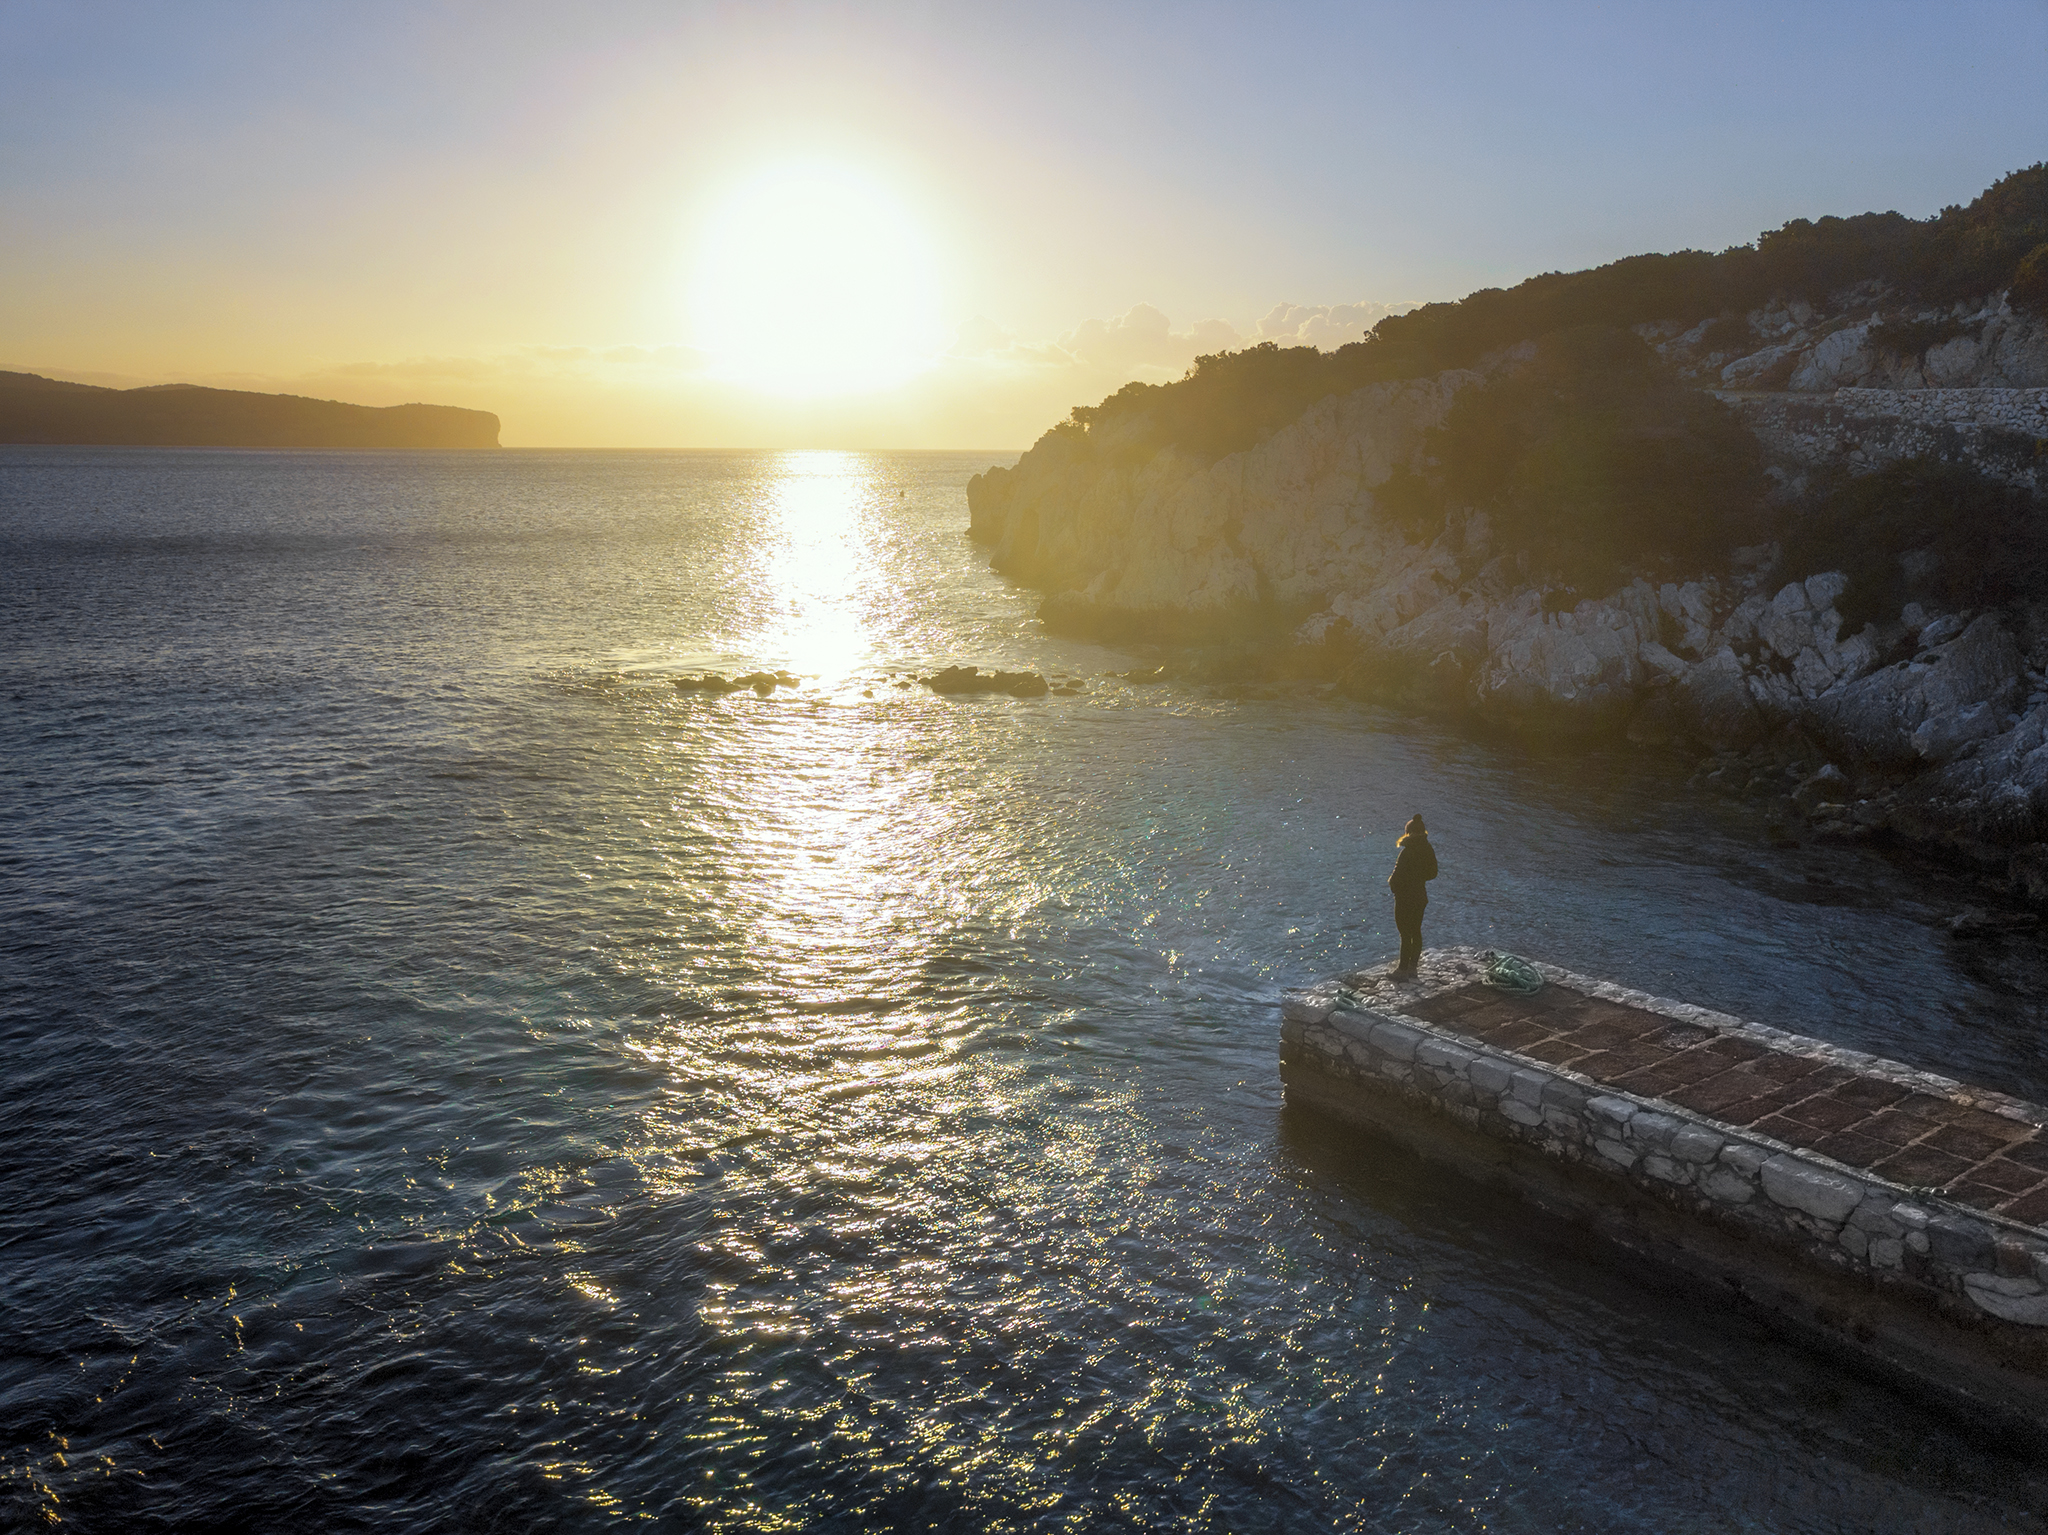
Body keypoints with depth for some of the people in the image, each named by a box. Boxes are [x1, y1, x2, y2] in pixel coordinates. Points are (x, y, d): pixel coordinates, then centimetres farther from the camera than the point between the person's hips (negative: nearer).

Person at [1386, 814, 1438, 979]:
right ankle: (1412, 967, 27)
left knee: (1406, 934, 0)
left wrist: (1391, 881, -2)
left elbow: (1398, 877, -23)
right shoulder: (1428, 850, 0)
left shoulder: (1408, 852, -23)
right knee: (1416, 932, 17)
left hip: (1405, 899, -8)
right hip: (1420, 896, 8)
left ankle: (1403, 970, 6)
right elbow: (1432, 873, 11)